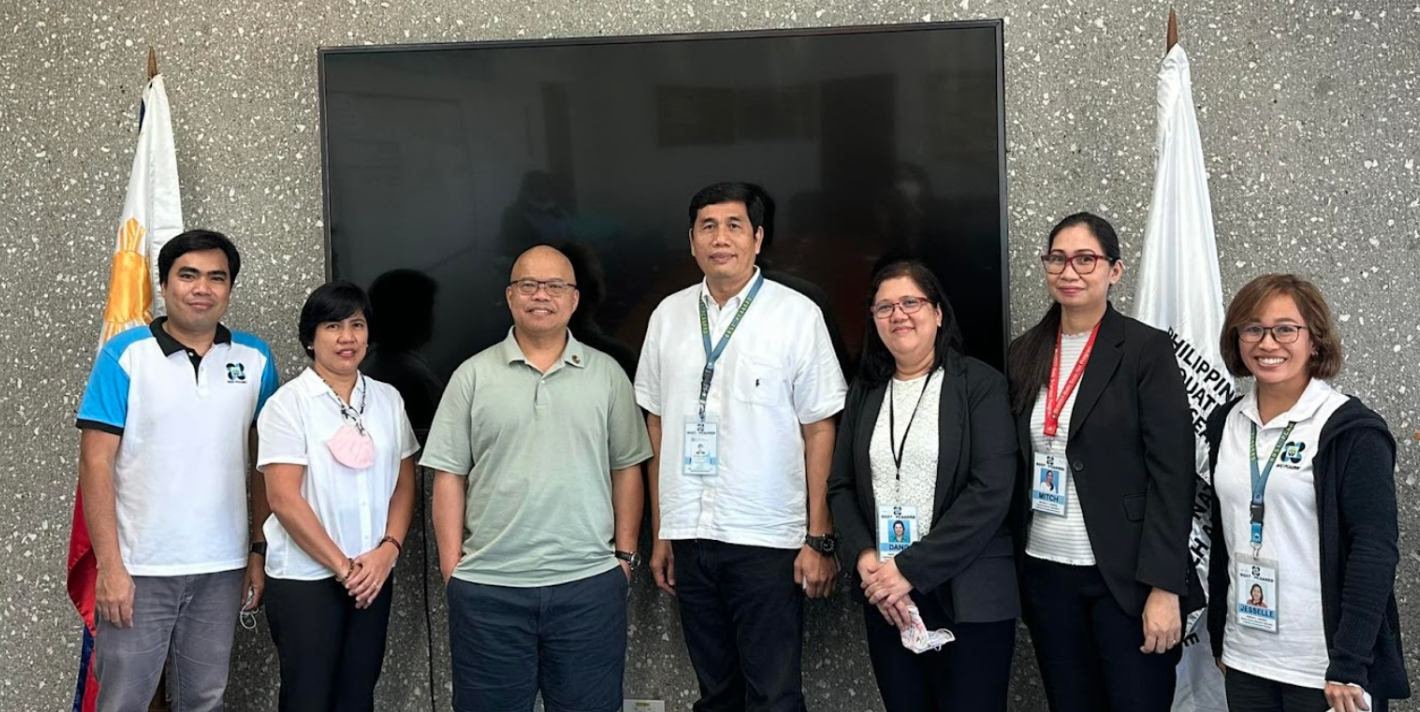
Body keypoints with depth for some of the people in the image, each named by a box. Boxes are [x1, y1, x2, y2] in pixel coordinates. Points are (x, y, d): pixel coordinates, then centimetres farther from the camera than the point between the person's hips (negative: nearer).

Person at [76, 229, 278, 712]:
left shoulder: (254, 359, 4)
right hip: (139, 568, -3)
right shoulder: (124, 355, -5)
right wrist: (109, 565, -12)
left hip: (222, 568, 3)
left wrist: (260, 550, 4)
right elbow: (96, 463, -7)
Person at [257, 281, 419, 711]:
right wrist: (342, 566, -12)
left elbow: (403, 485, 8)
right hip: (305, 577, -4)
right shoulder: (289, 403, -7)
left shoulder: (388, 400, 7)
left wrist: (388, 551, -7)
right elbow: (283, 499, -12)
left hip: (374, 575, 4)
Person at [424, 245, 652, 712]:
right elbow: (449, 476, 3)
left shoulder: (607, 374, 7)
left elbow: (626, 470, 9)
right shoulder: (473, 376, 4)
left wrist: (625, 554, 3)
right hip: (487, 585, 0)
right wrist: (451, 566, -2)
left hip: (589, 582, 1)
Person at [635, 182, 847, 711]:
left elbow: (819, 431, -4)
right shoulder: (668, 315, 7)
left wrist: (819, 540, -7)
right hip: (689, 536, 4)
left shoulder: (797, 315, -4)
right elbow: (658, 429, 11)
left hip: (767, 540, -4)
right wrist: (660, 534, 10)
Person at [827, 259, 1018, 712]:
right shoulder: (865, 392, 11)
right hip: (883, 596, 4)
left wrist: (910, 569, -16)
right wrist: (864, 560, -9)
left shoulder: (980, 384, -4)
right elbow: (841, 487, 10)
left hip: (968, 598, -4)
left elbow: (991, 491, -12)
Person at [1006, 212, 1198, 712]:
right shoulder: (1024, 354, 8)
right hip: (1045, 571, 5)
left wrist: (1165, 587, -16)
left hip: (1124, 575, -4)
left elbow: (1172, 475, -11)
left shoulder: (1147, 349, -6)